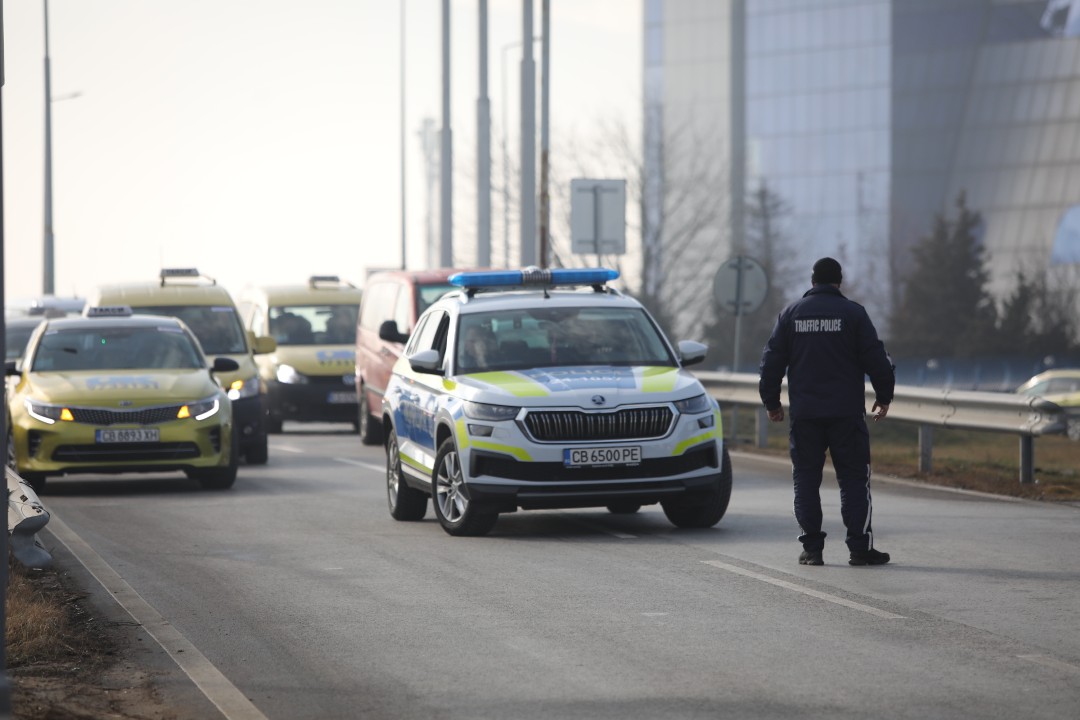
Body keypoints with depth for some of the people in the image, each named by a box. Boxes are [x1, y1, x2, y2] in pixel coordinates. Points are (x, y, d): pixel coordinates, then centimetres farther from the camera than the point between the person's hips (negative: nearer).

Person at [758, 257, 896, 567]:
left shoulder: (791, 313, 6)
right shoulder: (853, 313, -1)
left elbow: (772, 361, 7)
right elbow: (876, 359, -3)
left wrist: (772, 402, 17)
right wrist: (884, 397, 11)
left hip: (804, 413, 2)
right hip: (846, 412, -2)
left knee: (806, 480, 6)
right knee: (853, 479, 1)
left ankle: (811, 548, 2)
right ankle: (860, 547, -4)